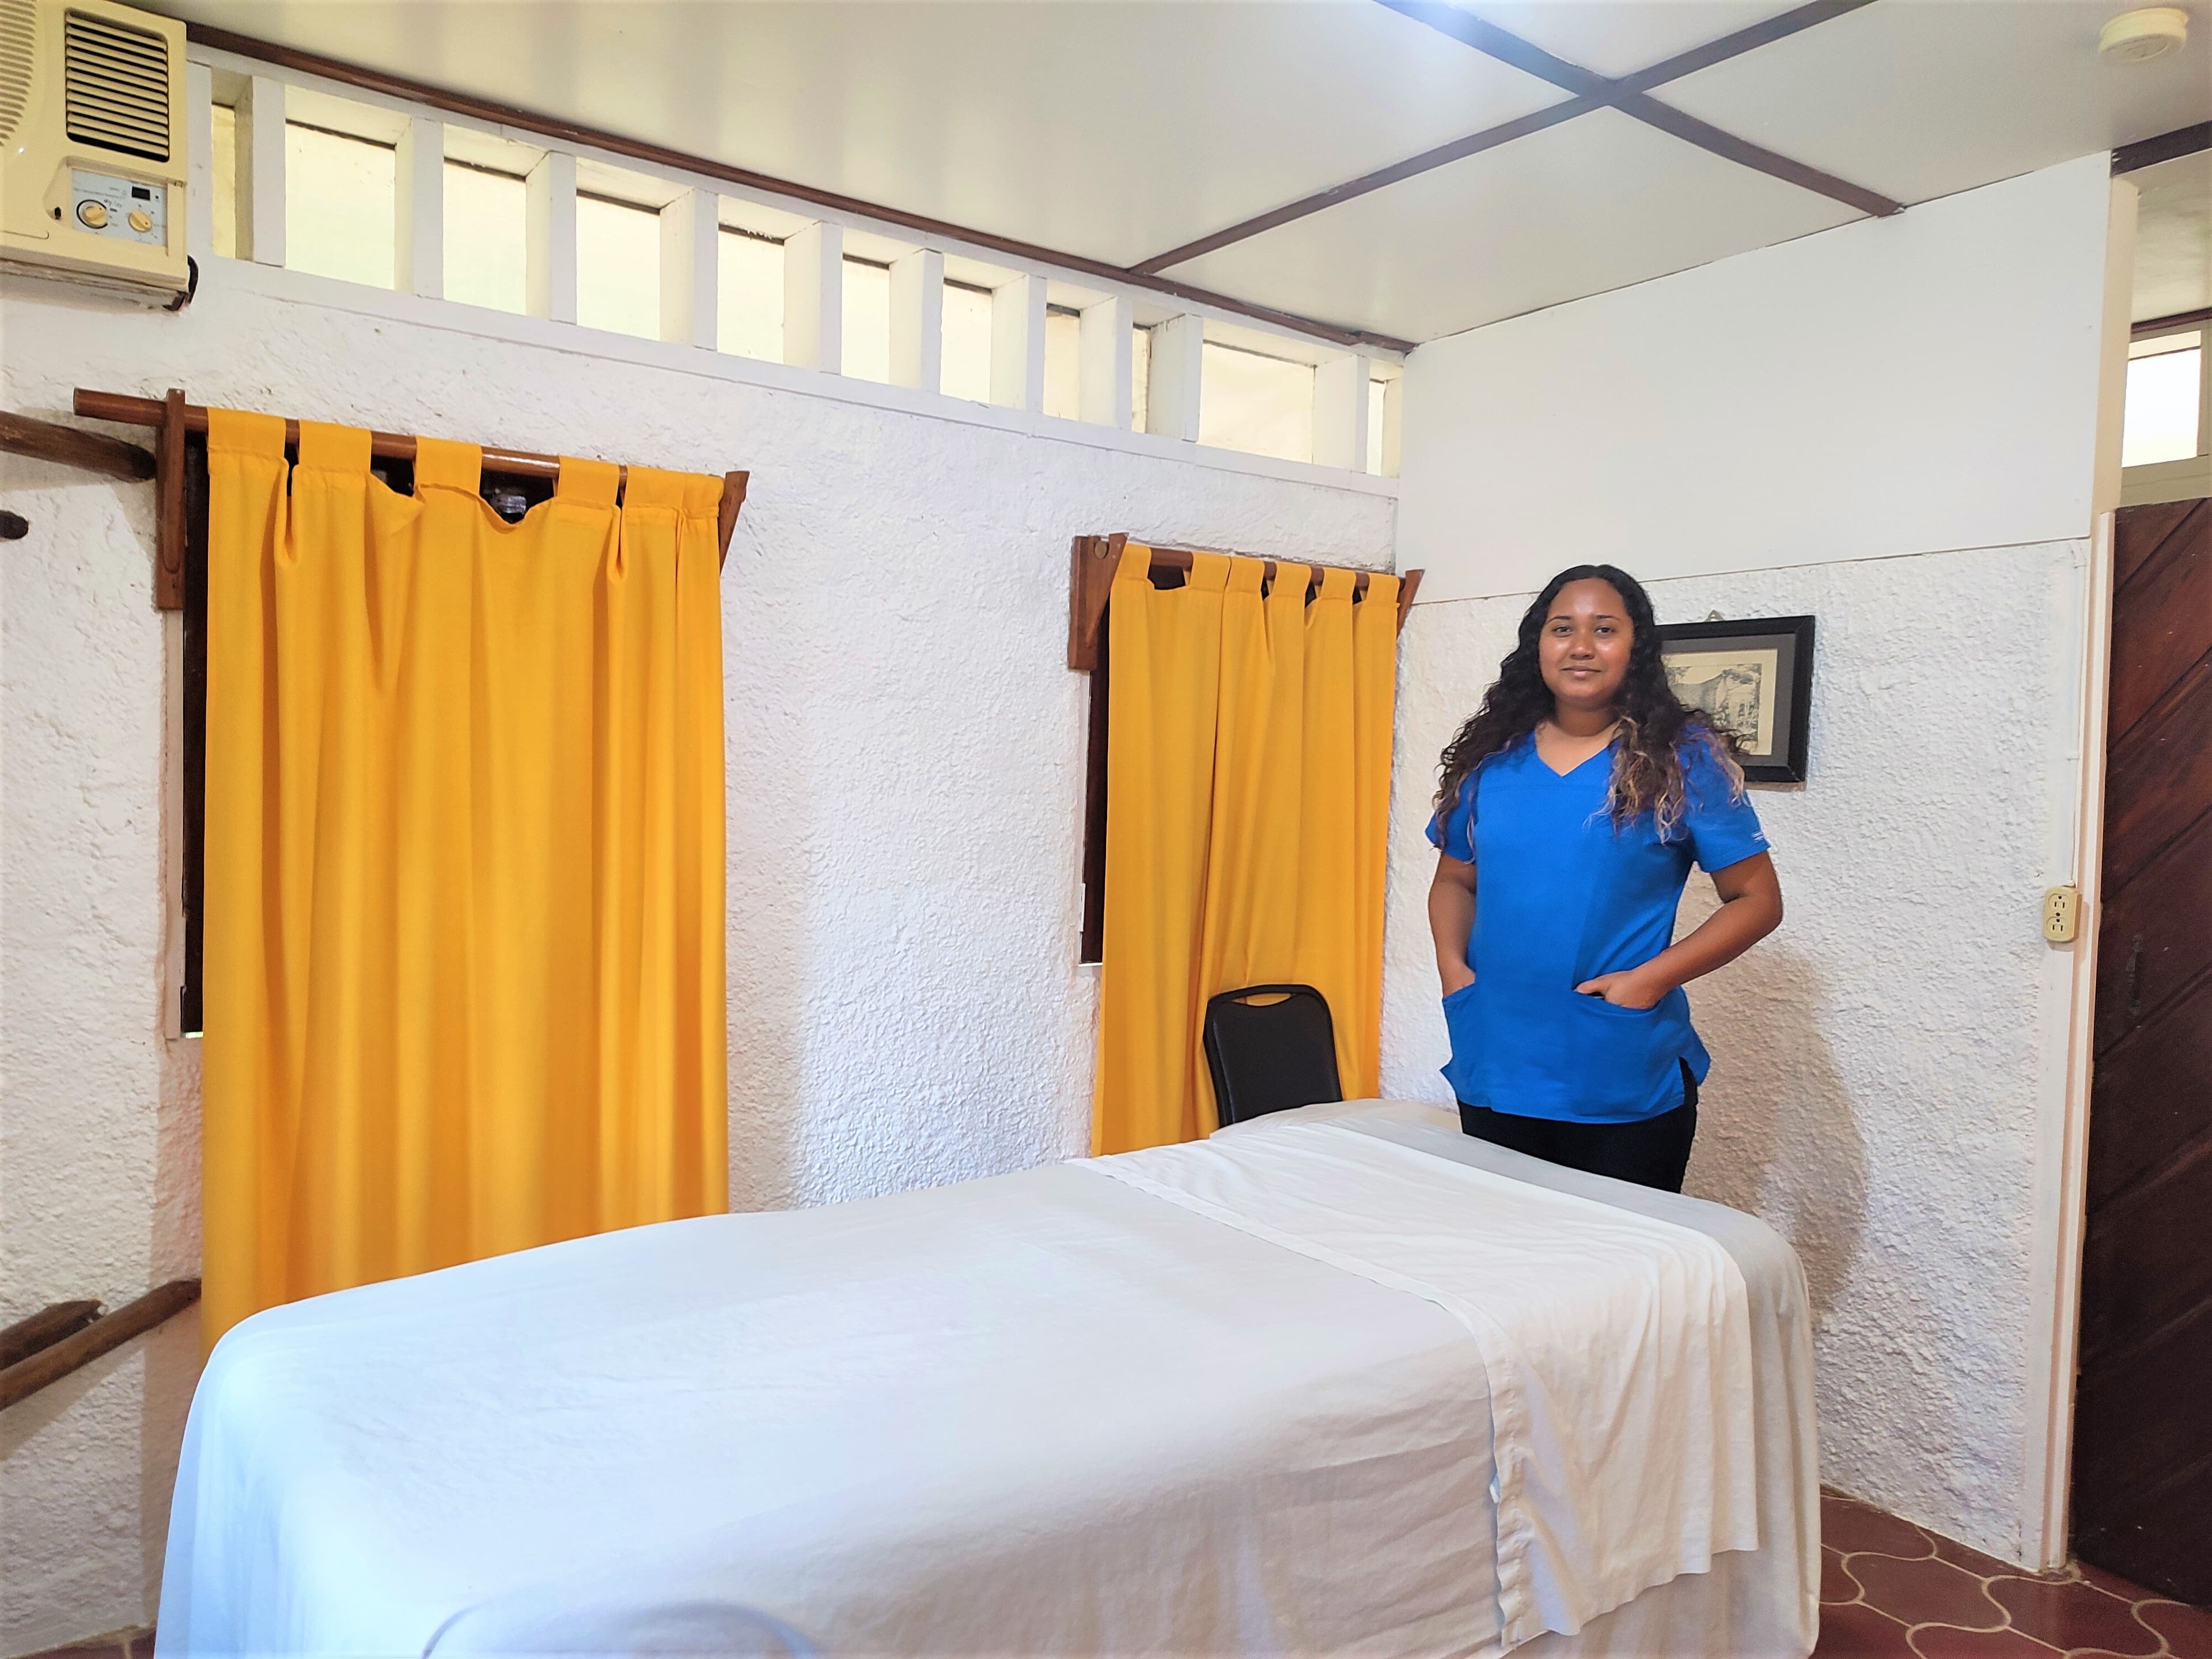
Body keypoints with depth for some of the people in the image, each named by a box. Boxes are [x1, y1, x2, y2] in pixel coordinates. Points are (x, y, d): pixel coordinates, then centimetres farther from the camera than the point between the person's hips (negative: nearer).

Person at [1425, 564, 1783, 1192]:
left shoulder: (1683, 757, -4)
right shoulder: (1493, 756, 6)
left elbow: (1757, 900, -3)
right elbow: (1455, 879, 15)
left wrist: (1653, 978, -15)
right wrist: (1452, 965, -3)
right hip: (1492, 1074, 4)